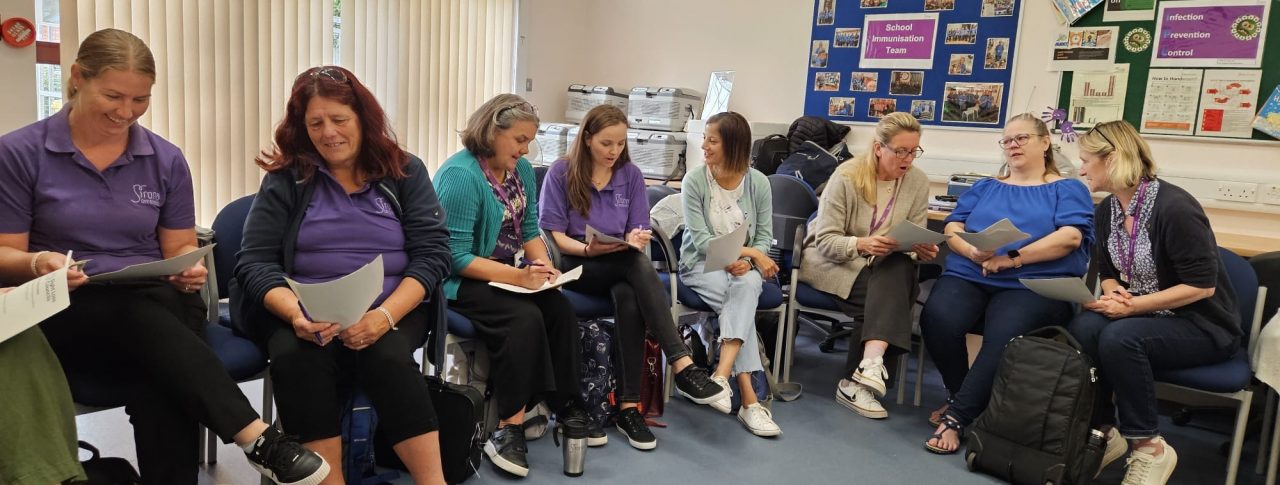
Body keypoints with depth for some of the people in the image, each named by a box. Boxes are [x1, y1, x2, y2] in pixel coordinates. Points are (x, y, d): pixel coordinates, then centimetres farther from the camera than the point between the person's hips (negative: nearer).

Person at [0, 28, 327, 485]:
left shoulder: (166, 159, 7)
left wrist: (189, 268, -12)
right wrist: (37, 263, -21)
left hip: (157, 309, 2)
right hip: (67, 314, -1)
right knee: (143, 312, -37)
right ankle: (257, 438, -44)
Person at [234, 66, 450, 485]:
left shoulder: (405, 172, 6)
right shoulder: (285, 179, 6)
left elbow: (432, 254, -2)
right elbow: (254, 264, 1)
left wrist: (385, 315, -19)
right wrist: (296, 314, -21)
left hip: (393, 311, 0)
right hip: (304, 314, 1)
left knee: (388, 357, -33)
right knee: (296, 358, -32)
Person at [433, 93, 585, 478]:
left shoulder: (522, 170, 5)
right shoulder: (460, 175, -20)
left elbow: (530, 229, 11)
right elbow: (454, 256, -23)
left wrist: (544, 265, -9)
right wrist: (516, 276, -28)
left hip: (511, 273, 7)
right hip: (462, 280, -7)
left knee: (560, 309, -15)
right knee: (525, 318, -29)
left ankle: (565, 404, -4)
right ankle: (509, 428, -22)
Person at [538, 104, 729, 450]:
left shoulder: (631, 175, 9)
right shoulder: (561, 173, -1)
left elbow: (637, 233, 5)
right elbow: (554, 235, -6)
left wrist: (635, 239, -19)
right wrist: (590, 249, -23)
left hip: (620, 268, 4)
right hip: (575, 264, -3)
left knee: (628, 297, -35)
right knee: (639, 265, -35)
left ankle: (628, 406, -34)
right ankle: (682, 366, -42)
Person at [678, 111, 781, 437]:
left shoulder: (758, 182, -2)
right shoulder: (694, 181, -8)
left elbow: (765, 236, 2)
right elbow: (701, 240, -11)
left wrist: (748, 261, -19)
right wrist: (749, 251, -19)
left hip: (743, 266, 2)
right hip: (701, 264, -2)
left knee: (747, 286, -35)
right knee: (743, 300, -31)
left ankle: (721, 376, -41)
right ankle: (748, 398, -33)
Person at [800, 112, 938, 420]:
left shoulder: (918, 182, -1)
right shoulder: (847, 177, -13)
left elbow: (915, 240, 1)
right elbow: (825, 241, -17)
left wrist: (922, 250, -24)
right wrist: (860, 244, -36)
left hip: (885, 268, 4)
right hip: (829, 261, -3)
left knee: (901, 268, -33)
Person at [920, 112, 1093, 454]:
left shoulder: (1068, 189, 14)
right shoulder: (984, 188, 25)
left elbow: (1070, 237, -4)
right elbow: (953, 229, 12)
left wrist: (1013, 258, -14)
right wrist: (974, 252, -10)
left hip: (1033, 284, -3)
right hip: (968, 276, 3)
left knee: (1004, 337, -36)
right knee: (937, 320, -29)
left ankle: (956, 416, -22)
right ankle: (963, 398, -4)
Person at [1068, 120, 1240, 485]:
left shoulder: (1173, 207, -22)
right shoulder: (1106, 210, 3)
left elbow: (1202, 286, -22)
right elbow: (1108, 274, 13)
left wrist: (1131, 306, -24)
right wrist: (1113, 294, -11)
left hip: (1202, 325, -6)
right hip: (1144, 316, 6)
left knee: (1119, 338, -34)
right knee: (1082, 328, -24)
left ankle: (1150, 449, -17)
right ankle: (1103, 432, -10)